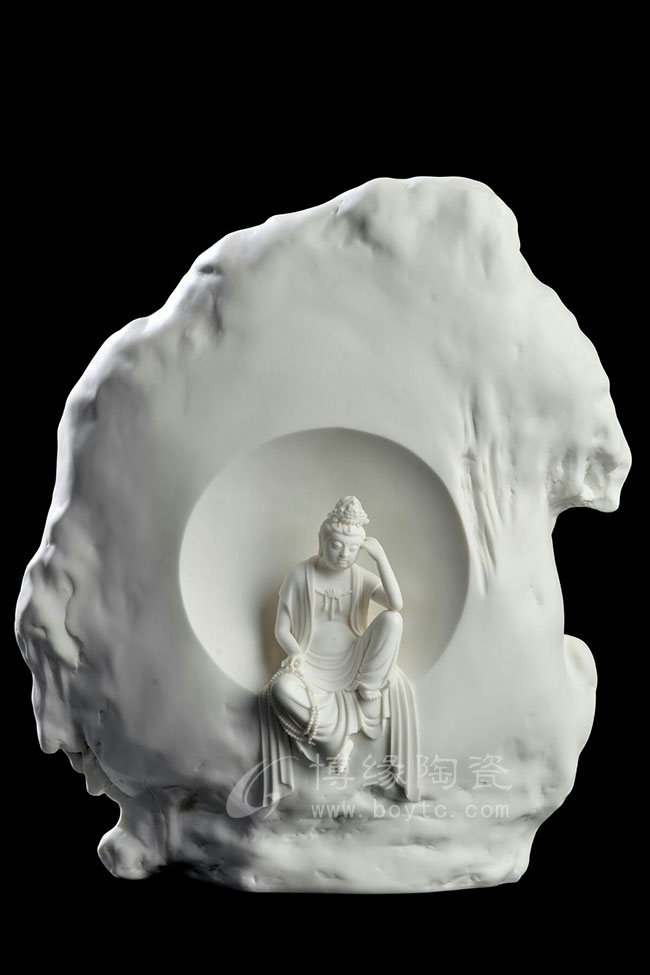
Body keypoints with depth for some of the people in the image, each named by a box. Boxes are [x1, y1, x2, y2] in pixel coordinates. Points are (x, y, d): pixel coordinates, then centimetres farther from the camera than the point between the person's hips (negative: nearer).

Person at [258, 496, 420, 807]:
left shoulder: (362, 577, 1)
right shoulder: (301, 575, -4)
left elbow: (396, 605, -19)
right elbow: (282, 629, -2)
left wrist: (381, 557, -22)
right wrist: (294, 652, -23)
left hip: (353, 663, 2)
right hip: (312, 667, -1)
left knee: (391, 619, -22)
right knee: (282, 689, -37)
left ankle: (369, 687, -8)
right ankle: (335, 740, -18)